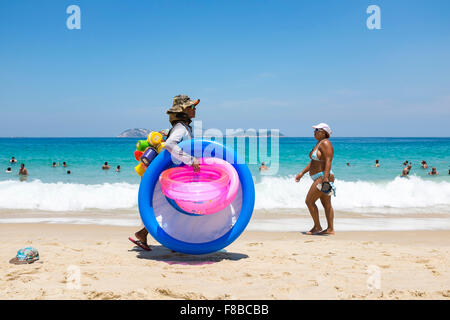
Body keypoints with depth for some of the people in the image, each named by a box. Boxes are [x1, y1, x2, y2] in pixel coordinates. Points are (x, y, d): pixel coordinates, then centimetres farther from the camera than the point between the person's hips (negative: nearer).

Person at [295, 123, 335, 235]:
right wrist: (302, 173, 20)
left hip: (323, 177, -10)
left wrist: (325, 178, -31)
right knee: (326, 204, 10)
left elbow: (328, 161, -24)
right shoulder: (319, 143, 17)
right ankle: (330, 229, 12)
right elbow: (313, 162, 22)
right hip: (320, 178, 10)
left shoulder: (325, 143, -14)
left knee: (309, 201, -6)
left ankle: (317, 227, 2)